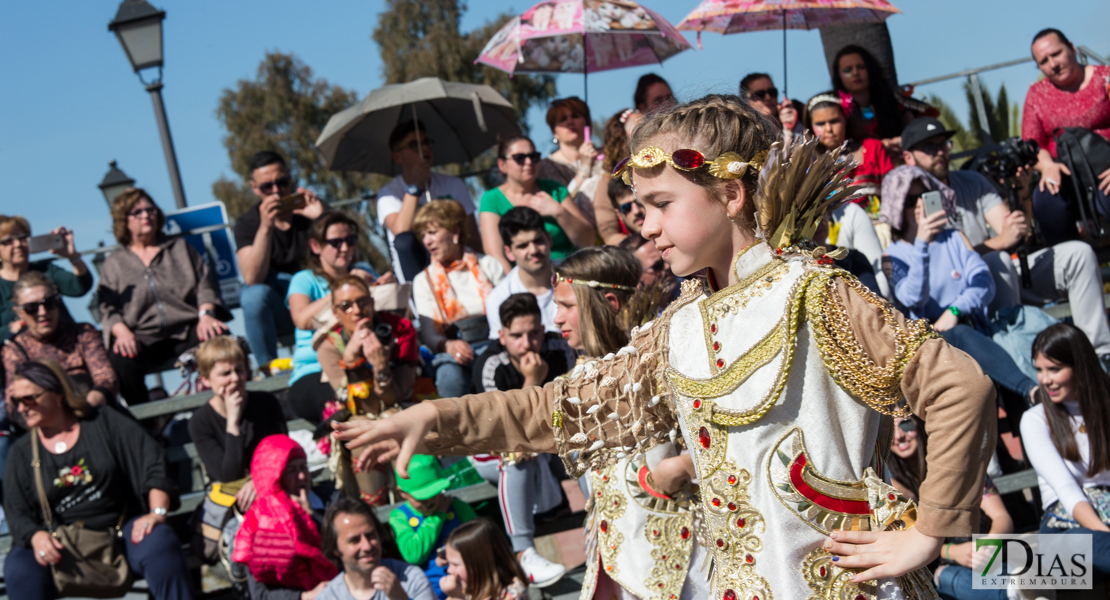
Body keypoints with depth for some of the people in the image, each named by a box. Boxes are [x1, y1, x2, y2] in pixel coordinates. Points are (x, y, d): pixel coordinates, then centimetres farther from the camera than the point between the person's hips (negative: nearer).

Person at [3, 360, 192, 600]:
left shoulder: (104, 421, 7)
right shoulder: (22, 452, 12)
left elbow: (154, 463, 0)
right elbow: (16, 512, 5)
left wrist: (157, 512, -16)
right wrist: (36, 537, -18)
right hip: (61, 546, 1)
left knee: (159, 544, -35)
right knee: (20, 573, -32)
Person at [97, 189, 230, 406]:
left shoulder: (180, 247, 23)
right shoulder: (113, 264, 20)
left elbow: (204, 284, 12)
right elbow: (108, 308, 8)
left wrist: (206, 314, -9)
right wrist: (122, 332, -13)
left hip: (187, 330, 0)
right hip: (144, 338, 0)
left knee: (218, 338, -35)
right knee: (121, 360, -35)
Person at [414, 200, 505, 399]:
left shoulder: (489, 265, 19)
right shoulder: (423, 280, 20)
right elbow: (428, 331, 7)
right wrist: (448, 345, -18)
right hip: (453, 350, 1)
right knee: (450, 377, -38)